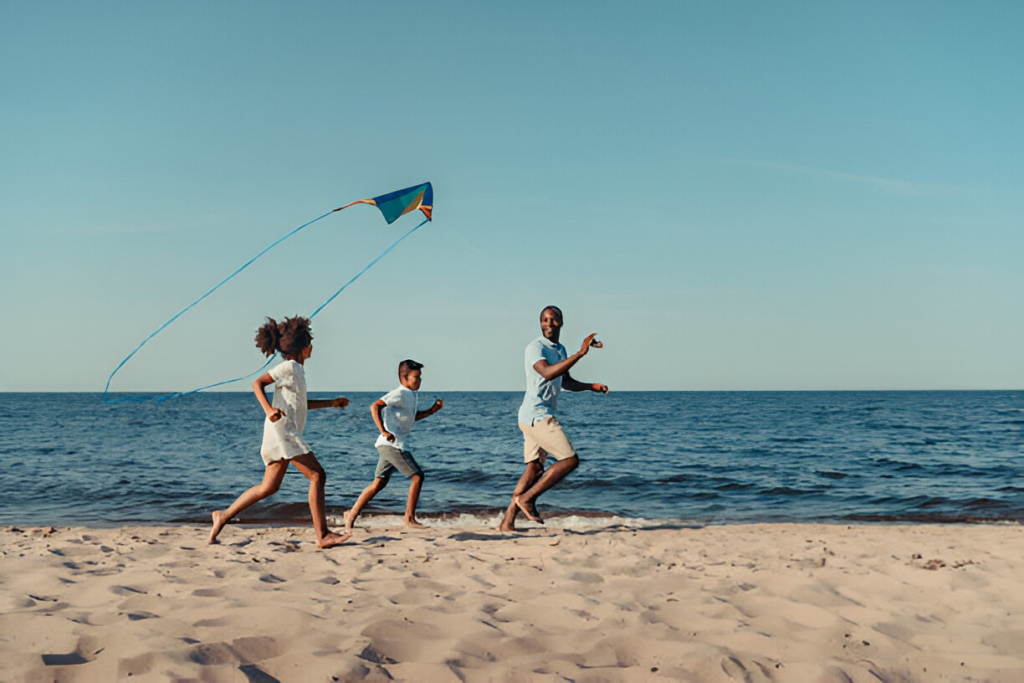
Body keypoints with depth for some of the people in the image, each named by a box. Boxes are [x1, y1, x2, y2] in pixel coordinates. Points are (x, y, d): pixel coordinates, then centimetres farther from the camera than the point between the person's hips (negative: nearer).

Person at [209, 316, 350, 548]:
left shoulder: (297, 369, 21)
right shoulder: (289, 366, -8)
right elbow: (258, 383, -15)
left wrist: (331, 403, 31)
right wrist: (268, 409, -28)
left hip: (288, 432, 10)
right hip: (282, 429, -10)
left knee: (269, 487, 13)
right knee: (317, 476, -13)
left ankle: (223, 516, 18)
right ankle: (322, 535, -15)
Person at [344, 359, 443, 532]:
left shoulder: (411, 395, 17)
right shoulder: (400, 393, -13)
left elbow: (413, 417, 33)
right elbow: (375, 406, -22)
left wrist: (432, 410, 19)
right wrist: (383, 431, -28)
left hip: (391, 445, 10)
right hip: (393, 444, -10)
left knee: (379, 482, 10)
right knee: (417, 476, -8)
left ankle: (352, 515, 13)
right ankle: (409, 518, -2)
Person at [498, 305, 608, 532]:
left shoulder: (560, 350, 18)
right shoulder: (535, 347, -12)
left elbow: (566, 382, 31)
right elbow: (547, 373, -31)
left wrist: (592, 386, 15)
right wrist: (581, 352, -34)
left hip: (540, 416, 9)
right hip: (536, 414, -9)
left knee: (535, 467, 8)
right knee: (570, 460, -11)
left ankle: (508, 521, 8)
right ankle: (527, 498, -5)